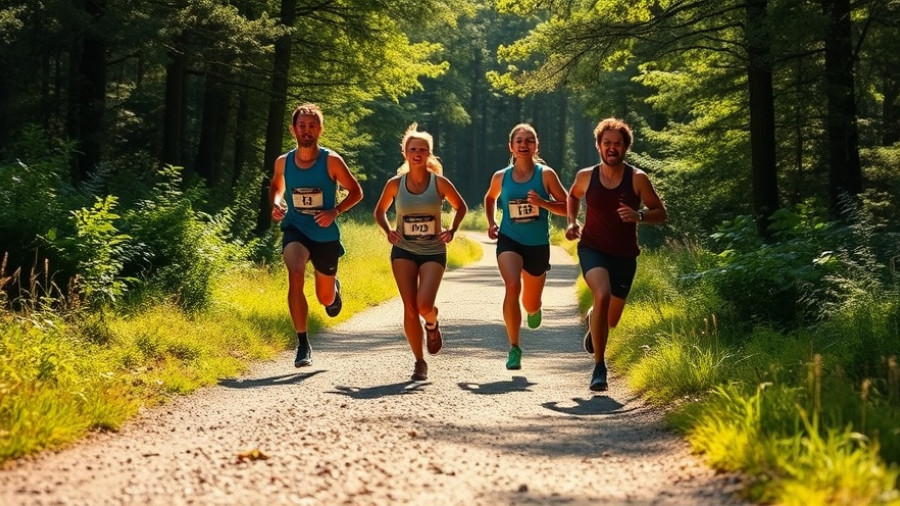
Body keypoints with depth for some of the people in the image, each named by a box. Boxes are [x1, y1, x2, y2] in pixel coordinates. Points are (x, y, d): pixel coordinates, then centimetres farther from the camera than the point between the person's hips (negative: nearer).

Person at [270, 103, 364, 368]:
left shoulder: (331, 160, -9)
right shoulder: (283, 162, -1)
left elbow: (356, 191, -2)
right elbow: (276, 186, 20)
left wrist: (335, 211, -17)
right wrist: (276, 204, -2)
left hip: (326, 236, 0)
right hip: (295, 231, 0)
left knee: (326, 299, 11)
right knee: (295, 275, -31)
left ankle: (335, 288, 53)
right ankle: (303, 344, -24)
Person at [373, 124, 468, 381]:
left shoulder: (440, 183, -5)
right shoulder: (395, 184, -2)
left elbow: (461, 207, 10)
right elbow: (380, 211, 14)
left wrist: (452, 230, -6)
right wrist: (388, 231, -5)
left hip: (433, 252, -1)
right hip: (403, 251, 1)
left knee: (424, 305, -19)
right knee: (410, 309, -4)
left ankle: (432, 324, 19)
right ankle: (419, 362, 10)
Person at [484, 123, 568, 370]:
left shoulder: (546, 174, -6)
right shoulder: (501, 177, 1)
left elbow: (567, 207, -4)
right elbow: (490, 198, 23)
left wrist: (543, 203, -20)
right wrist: (491, 223, 7)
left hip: (538, 245, 0)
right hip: (509, 241, 0)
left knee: (530, 303, 11)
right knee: (512, 286, -28)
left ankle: (534, 310, 53)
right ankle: (514, 348, -20)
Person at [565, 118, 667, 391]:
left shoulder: (637, 178, -6)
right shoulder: (586, 177, -2)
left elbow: (661, 213, -1)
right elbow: (573, 196, 22)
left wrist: (639, 216, -20)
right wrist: (572, 222, 6)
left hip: (624, 256, 1)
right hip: (592, 249, -1)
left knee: (610, 320, 11)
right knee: (602, 295, -31)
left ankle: (592, 318, 53)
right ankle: (599, 366, -22)